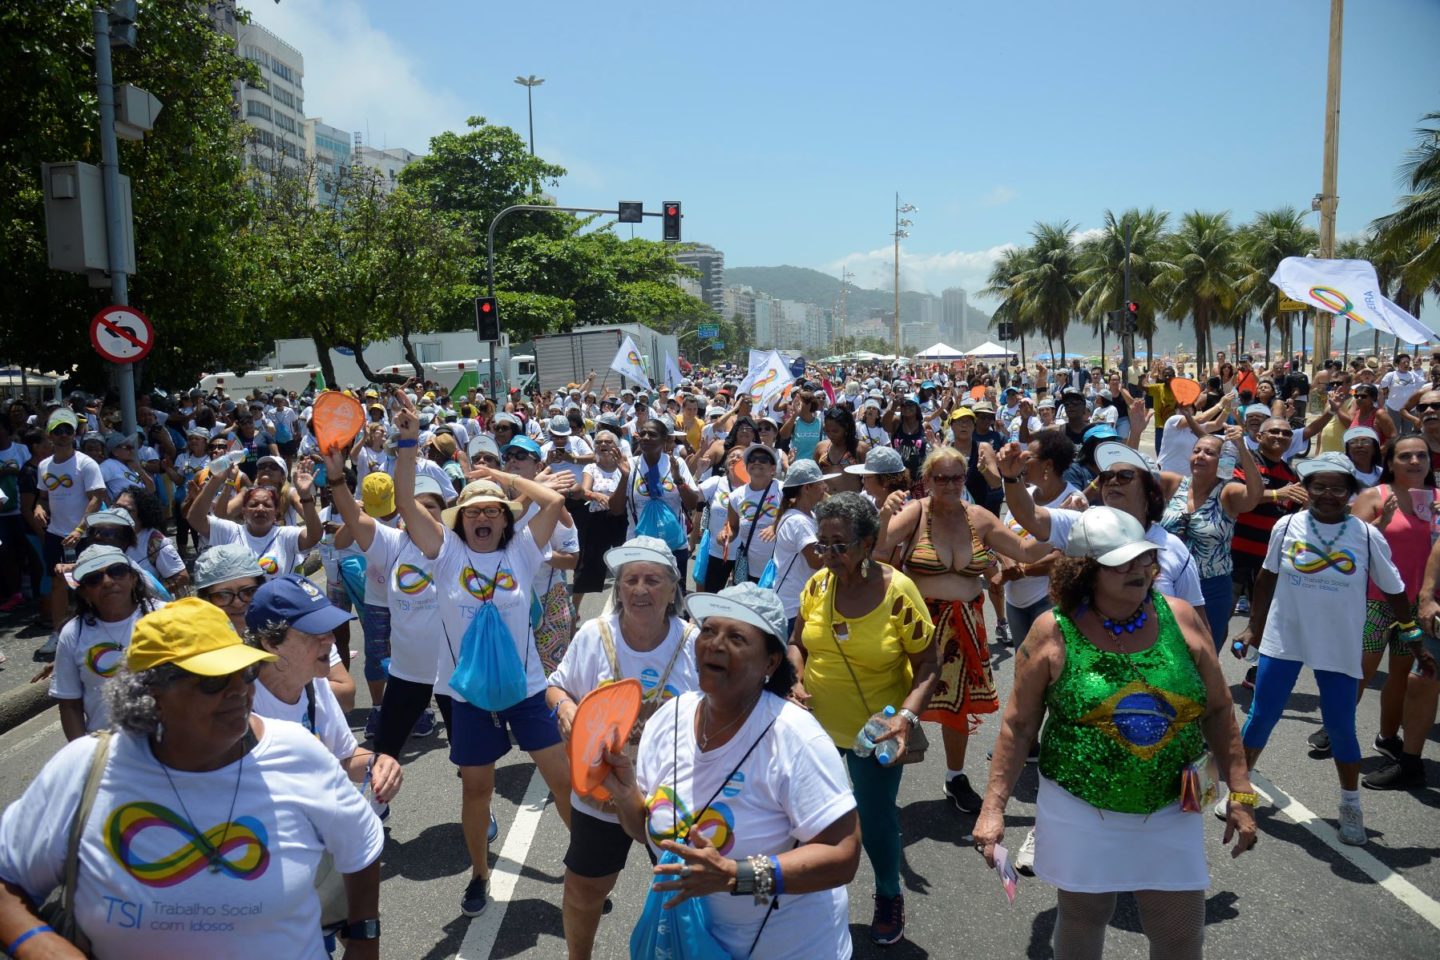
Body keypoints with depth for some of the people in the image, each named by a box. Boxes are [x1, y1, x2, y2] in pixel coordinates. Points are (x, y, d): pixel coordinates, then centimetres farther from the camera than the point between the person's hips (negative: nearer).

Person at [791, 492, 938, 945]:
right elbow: (797, 643, 6)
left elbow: (927, 664, -13)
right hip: (816, 725, 3)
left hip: (873, 732, -3)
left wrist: (907, 715, -27)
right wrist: (795, 680, -13)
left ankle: (889, 895, 41)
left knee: (875, 819, 11)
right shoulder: (818, 584, -7)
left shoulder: (898, 591, -18)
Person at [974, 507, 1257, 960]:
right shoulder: (1054, 632, -12)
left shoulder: (1182, 618, -5)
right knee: (1081, 916, 16)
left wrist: (1240, 793, 1)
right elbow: (1019, 724, -7)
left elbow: (1218, 710, 4)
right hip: (1080, 811, -2)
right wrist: (994, 806, -10)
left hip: (1170, 813, 2)